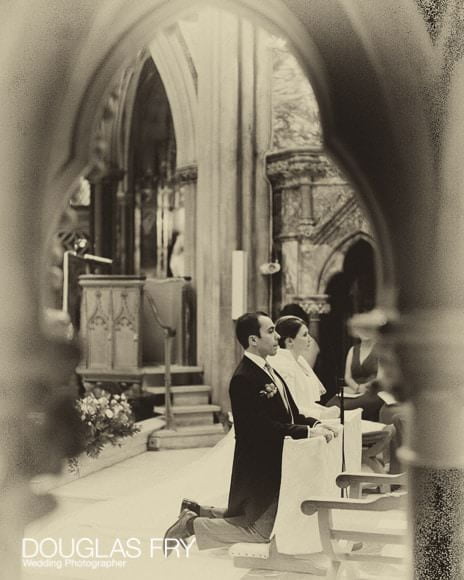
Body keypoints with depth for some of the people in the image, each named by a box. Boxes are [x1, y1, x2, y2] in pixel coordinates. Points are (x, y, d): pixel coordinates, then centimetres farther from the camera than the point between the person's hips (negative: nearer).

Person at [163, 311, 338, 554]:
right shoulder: (244, 379, -23)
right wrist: (308, 432, -29)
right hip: (258, 468, -10)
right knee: (262, 531, 0)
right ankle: (192, 525, 10)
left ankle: (195, 511, 30)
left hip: (274, 465, 10)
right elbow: (264, 428, -28)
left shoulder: (269, 371, 10)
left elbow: (292, 415, 11)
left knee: (252, 518, 21)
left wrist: (314, 423, -6)